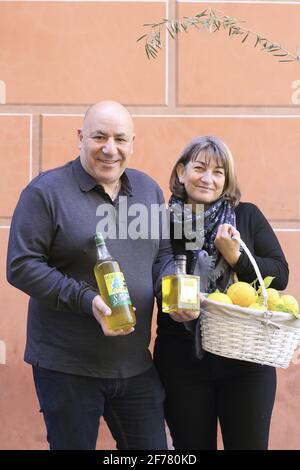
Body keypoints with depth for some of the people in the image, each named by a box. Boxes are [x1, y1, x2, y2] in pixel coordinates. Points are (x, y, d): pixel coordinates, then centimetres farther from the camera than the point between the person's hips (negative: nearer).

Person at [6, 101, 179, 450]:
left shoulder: (149, 190, 10)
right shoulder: (45, 191, -8)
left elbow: (163, 254, 17)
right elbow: (21, 266, -12)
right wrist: (86, 300, -23)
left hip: (136, 365, 5)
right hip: (66, 367, -5)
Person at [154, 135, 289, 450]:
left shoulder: (248, 216, 2)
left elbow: (280, 276, -2)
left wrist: (236, 257, -16)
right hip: (183, 362, 0)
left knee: (250, 443, 10)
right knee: (192, 446, 12)